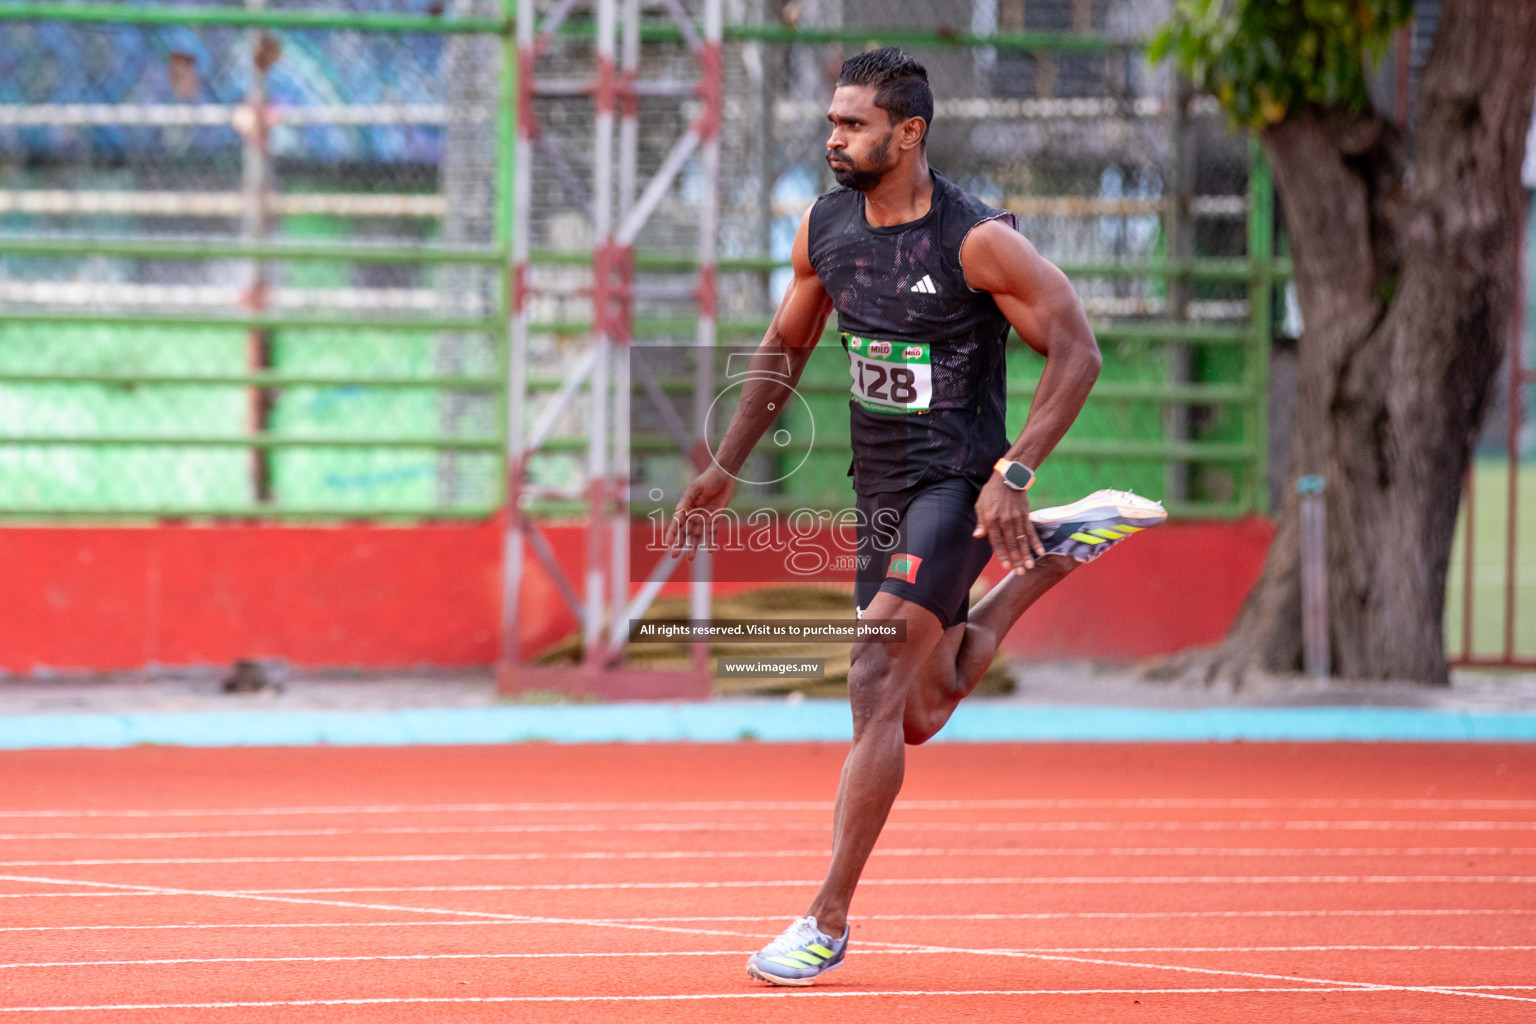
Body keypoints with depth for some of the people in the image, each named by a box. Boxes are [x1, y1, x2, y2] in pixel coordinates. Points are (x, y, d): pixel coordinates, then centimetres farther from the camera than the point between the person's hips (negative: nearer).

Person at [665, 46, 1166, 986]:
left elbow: (1078, 353, -15)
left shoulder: (978, 241, -17)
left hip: (956, 481, -8)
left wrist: (1013, 473, -23)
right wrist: (726, 468, 15)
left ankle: (829, 920, -13)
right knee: (922, 713, 15)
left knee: (877, 684, -17)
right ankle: (1058, 548, 33)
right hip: (881, 487, 8)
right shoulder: (824, 230, 2)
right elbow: (787, 347, 18)